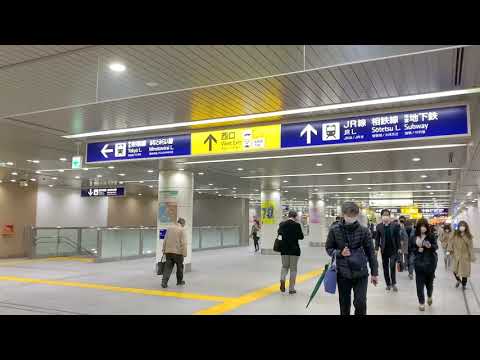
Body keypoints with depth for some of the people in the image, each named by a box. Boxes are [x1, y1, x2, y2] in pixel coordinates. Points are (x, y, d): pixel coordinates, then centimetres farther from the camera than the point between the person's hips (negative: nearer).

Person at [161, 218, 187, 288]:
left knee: (168, 267, 3)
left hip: (168, 251, 4)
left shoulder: (169, 228, 9)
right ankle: (179, 281, 27)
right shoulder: (182, 230, -8)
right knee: (179, 267, 14)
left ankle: (164, 282, -8)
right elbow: (183, 243, -13)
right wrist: (184, 253, -9)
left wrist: (164, 249, 18)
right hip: (178, 252, -4)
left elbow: (165, 240, 12)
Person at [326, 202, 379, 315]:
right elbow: (328, 248, 5)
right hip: (342, 274, 1)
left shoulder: (363, 231, -4)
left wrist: (374, 272, 2)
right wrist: (339, 253, -15)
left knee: (360, 303, -8)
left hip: (361, 273, -1)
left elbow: (370, 252, 1)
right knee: (344, 305, 11)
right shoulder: (334, 230, -4)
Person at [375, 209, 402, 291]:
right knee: (385, 267, 8)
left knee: (392, 266, -6)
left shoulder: (394, 226, -3)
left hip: (393, 249, -2)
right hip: (384, 250, 2)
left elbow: (398, 237, 0)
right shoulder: (379, 226, -1)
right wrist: (376, 248, -6)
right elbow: (377, 238, 1)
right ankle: (388, 284, 18)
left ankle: (394, 283, 6)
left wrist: (399, 248, -3)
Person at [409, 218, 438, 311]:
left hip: (430, 262, 0)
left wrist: (430, 246, -27)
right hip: (419, 263, 0)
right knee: (420, 283, 1)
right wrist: (417, 250, -14)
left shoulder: (431, 236, -5)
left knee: (429, 281, 10)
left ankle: (430, 296, 41)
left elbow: (436, 247, -6)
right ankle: (421, 302, 15)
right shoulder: (414, 237, -3)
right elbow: (411, 249, 4)